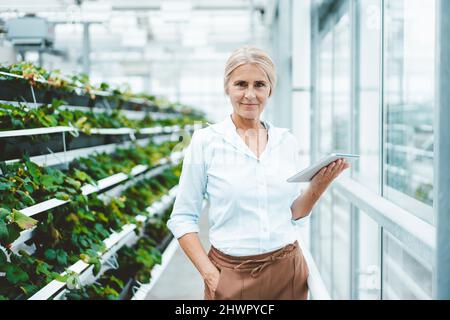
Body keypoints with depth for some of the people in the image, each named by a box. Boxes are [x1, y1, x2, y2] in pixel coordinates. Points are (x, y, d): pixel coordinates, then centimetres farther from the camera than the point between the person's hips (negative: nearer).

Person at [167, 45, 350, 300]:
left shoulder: (288, 142, 3)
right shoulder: (206, 141, -6)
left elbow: (295, 215, 10)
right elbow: (183, 218, -4)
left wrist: (320, 184, -6)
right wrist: (210, 275, -12)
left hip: (288, 271, 3)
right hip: (231, 276, -3)